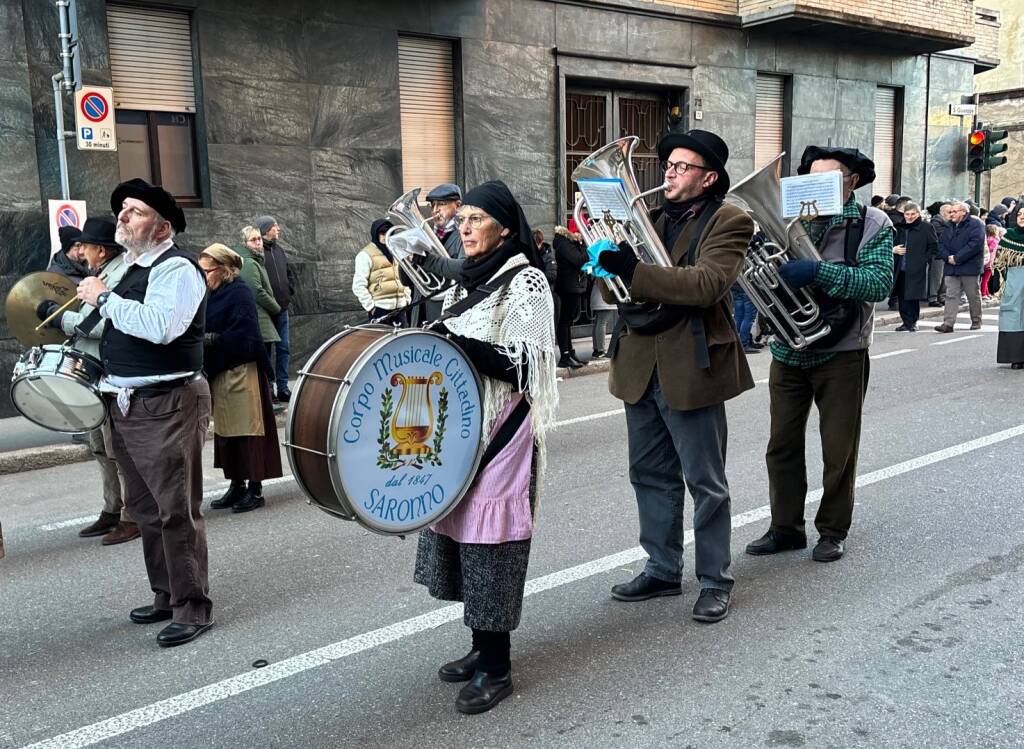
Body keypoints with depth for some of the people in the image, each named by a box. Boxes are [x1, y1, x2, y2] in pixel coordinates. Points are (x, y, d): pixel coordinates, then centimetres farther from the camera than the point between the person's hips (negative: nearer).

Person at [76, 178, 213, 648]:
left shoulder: (175, 267, -12)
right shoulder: (125, 268, 17)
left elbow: (160, 327, -28)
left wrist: (104, 298, -19)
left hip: (166, 406, -10)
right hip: (125, 405, 10)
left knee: (176, 511, -6)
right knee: (144, 508, 16)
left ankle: (192, 609, 4)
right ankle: (165, 596, 29)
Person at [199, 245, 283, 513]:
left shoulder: (240, 294, -10)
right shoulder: (214, 295, 13)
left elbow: (242, 336, -18)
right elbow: (207, 330, 14)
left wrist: (208, 339, -15)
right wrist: (199, 338, -5)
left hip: (241, 372, -8)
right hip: (219, 372, 8)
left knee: (247, 429, -3)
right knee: (226, 431, 10)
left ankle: (255, 489, 3)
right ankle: (236, 485, 19)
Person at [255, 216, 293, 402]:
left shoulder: (279, 250, 14)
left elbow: (288, 273, 26)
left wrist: (290, 292, 13)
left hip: (282, 308, 7)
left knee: (284, 348, 9)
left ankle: (283, 388, 16)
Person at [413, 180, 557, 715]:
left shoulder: (526, 282, -9)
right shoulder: (464, 282, 15)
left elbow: (525, 366, -17)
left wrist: (460, 345, -25)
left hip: (500, 432, -8)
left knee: (489, 538, -5)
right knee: (462, 529, 10)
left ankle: (496, 668, 6)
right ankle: (481, 646, 24)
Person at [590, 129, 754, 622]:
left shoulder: (727, 223, -5)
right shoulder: (651, 216, 13)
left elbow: (707, 284, -22)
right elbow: (617, 287, 11)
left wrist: (633, 270, -29)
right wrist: (604, 261, -11)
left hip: (690, 368, -6)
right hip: (640, 365, 6)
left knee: (705, 483, 5)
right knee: (651, 475, 14)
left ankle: (715, 580, 19)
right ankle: (662, 570, 28)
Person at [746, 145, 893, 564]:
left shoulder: (872, 224, -3)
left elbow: (879, 283, -18)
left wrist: (818, 271, -29)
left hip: (841, 353, -3)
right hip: (788, 350, 4)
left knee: (839, 449, 6)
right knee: (782, 444, 8)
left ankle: (833, 530, 22)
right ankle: (785, 528, 21)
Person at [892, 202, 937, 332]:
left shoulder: (925, 227, -2)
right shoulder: (900, 227, 15)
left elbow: (934, 247, -2)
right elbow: (894, 244, 26)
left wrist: (924, 260, -9)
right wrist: (894, 249, 4)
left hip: (917, 269, -6)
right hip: (901, 269, 6)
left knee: (913, 296, -6)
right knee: (902, 297, 5)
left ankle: (912, 323, 4)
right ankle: (906, 322, 14)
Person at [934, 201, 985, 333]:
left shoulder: (976, 225, -6)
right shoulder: (949, 227, 14)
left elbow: (975, 244, -18)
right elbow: (941, 243, 11)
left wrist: (957, 258, -19)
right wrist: (948, 257, -8)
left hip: (970, 267, -5)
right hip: (951, 268, 5)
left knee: (974, 296, 7)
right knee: (951, 295, -2)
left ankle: (976, 322, 21)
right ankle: (948, 323, -7)